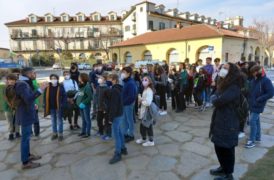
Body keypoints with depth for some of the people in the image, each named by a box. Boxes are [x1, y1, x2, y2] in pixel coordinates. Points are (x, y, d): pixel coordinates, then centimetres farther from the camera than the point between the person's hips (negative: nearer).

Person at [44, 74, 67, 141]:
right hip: (51, 107, 4)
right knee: (53, 121, 15)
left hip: (58, 107, -4)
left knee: (59, 121, 7)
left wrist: (63, 105, -14)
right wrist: (45, 105, 1)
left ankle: (60, 134, 18)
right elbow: (45, 96, 7)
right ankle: (54, 133, 28)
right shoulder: (48, 87, 1)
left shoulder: (60, 87, -9)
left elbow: (64, 96, -8)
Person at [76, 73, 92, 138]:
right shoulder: (81, 86, 7)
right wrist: (78, 102, 5)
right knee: (83, 119, 18)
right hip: (81, 106, 8)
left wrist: (84, 103, -23)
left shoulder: (87, 87, -18)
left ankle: (88, 133, 15)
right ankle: (83, 131, 31)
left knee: (87, 120, 4)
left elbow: (90, 97, -22)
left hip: (86, 106, -8)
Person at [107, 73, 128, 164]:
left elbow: (113, 105, -23)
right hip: (120, 114, 10)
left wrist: (111, 117, -19)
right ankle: (123, 148, 29)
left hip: (116, 115, -10)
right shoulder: (118, 89, 11)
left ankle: (118, 154, 4)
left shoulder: (114, 90, -20)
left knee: (116, 134, -3)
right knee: (120, 132, 18)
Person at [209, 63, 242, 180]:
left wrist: (213, 97, -7)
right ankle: (223, 168, 40)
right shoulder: (224, 84, 12)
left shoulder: (234, 88, -21)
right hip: (220, 121, 9)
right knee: (219, 147, 20)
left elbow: (218, 101, -29)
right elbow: (216, 97, 13)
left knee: (227, 149, 6)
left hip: (228, 124, -9)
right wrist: (215, 98, -10)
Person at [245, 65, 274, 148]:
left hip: (258, 105, -7)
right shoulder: (253, 80, 5)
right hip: (252, 104, 7)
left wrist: (259, 100, -19)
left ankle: (252, 140, 1)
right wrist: (249, 99, 3)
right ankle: (257, 137, 32)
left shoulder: (266, 81, -15)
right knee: (256, 120, 17)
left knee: (252, 121, -9)